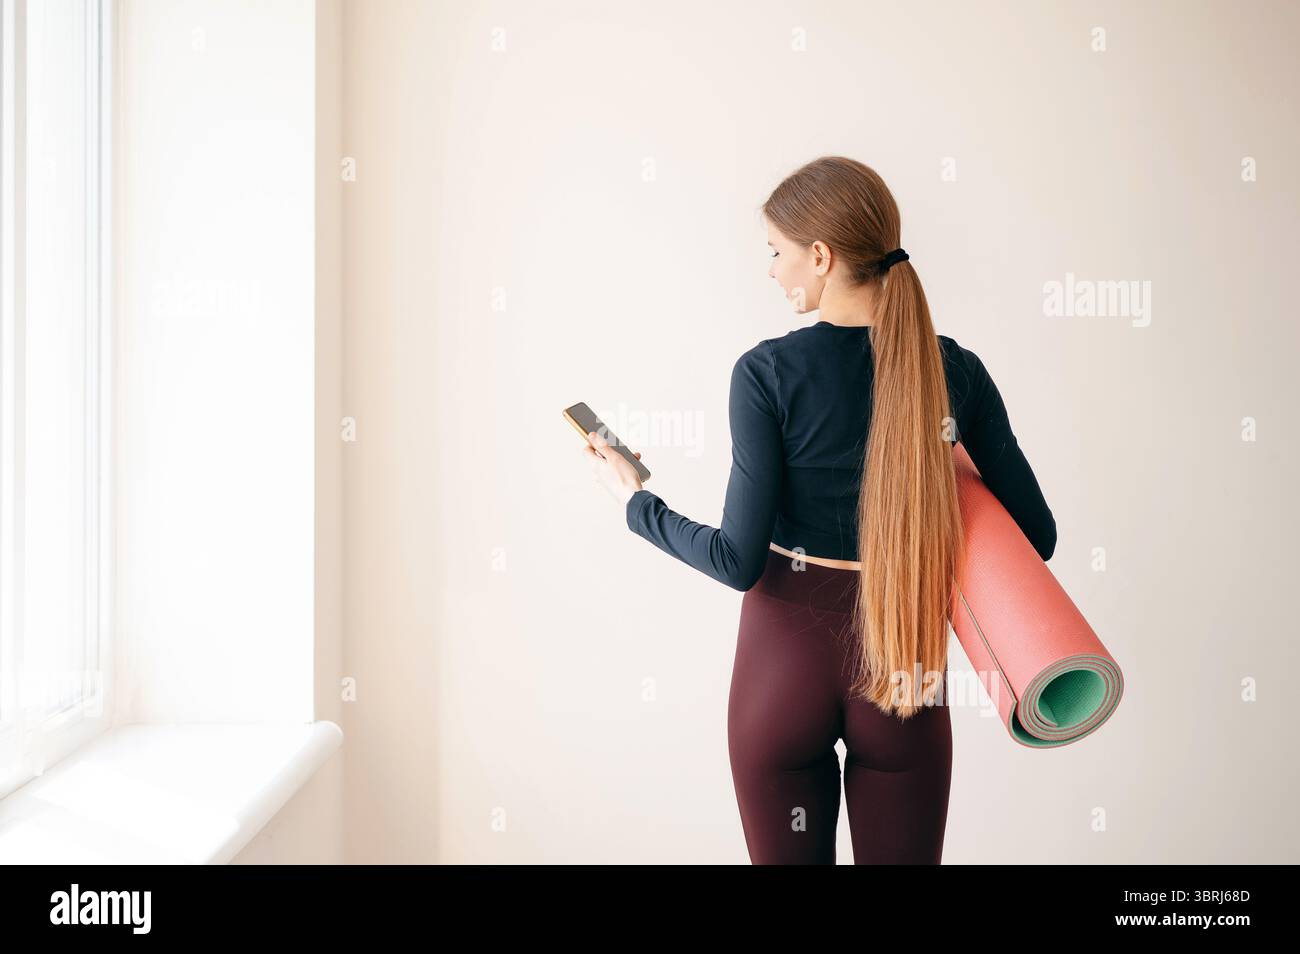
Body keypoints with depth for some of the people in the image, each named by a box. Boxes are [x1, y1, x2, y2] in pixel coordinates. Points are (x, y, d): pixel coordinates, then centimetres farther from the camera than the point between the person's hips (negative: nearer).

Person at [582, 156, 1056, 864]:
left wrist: (633, 500, 1)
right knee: (900, 857, 17)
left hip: (786, 656, -1)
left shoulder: (767, 373, -14)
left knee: (786, 857, 17)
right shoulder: (956, 371, -6)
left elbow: (739, 560, -13)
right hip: (901, 666, 2)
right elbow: (1038, 535, -2)